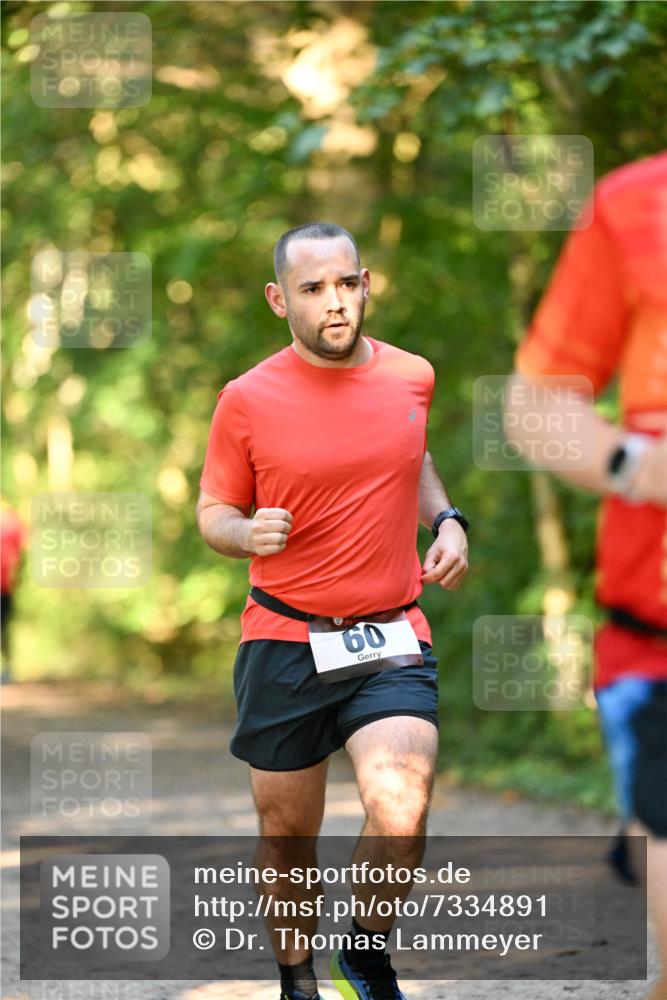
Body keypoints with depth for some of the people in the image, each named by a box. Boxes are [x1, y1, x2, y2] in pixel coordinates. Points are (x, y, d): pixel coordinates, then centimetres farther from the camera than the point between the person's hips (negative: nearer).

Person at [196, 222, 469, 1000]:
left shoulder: (411, 376, 3)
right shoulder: (248, 399, -5)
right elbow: (213, 511, 7)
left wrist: (447, 520, 7)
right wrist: (247, 533, -16)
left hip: (392, 640, 1)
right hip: (284, 643, -1)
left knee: (400, 811, -23)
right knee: (286, 839, 10)